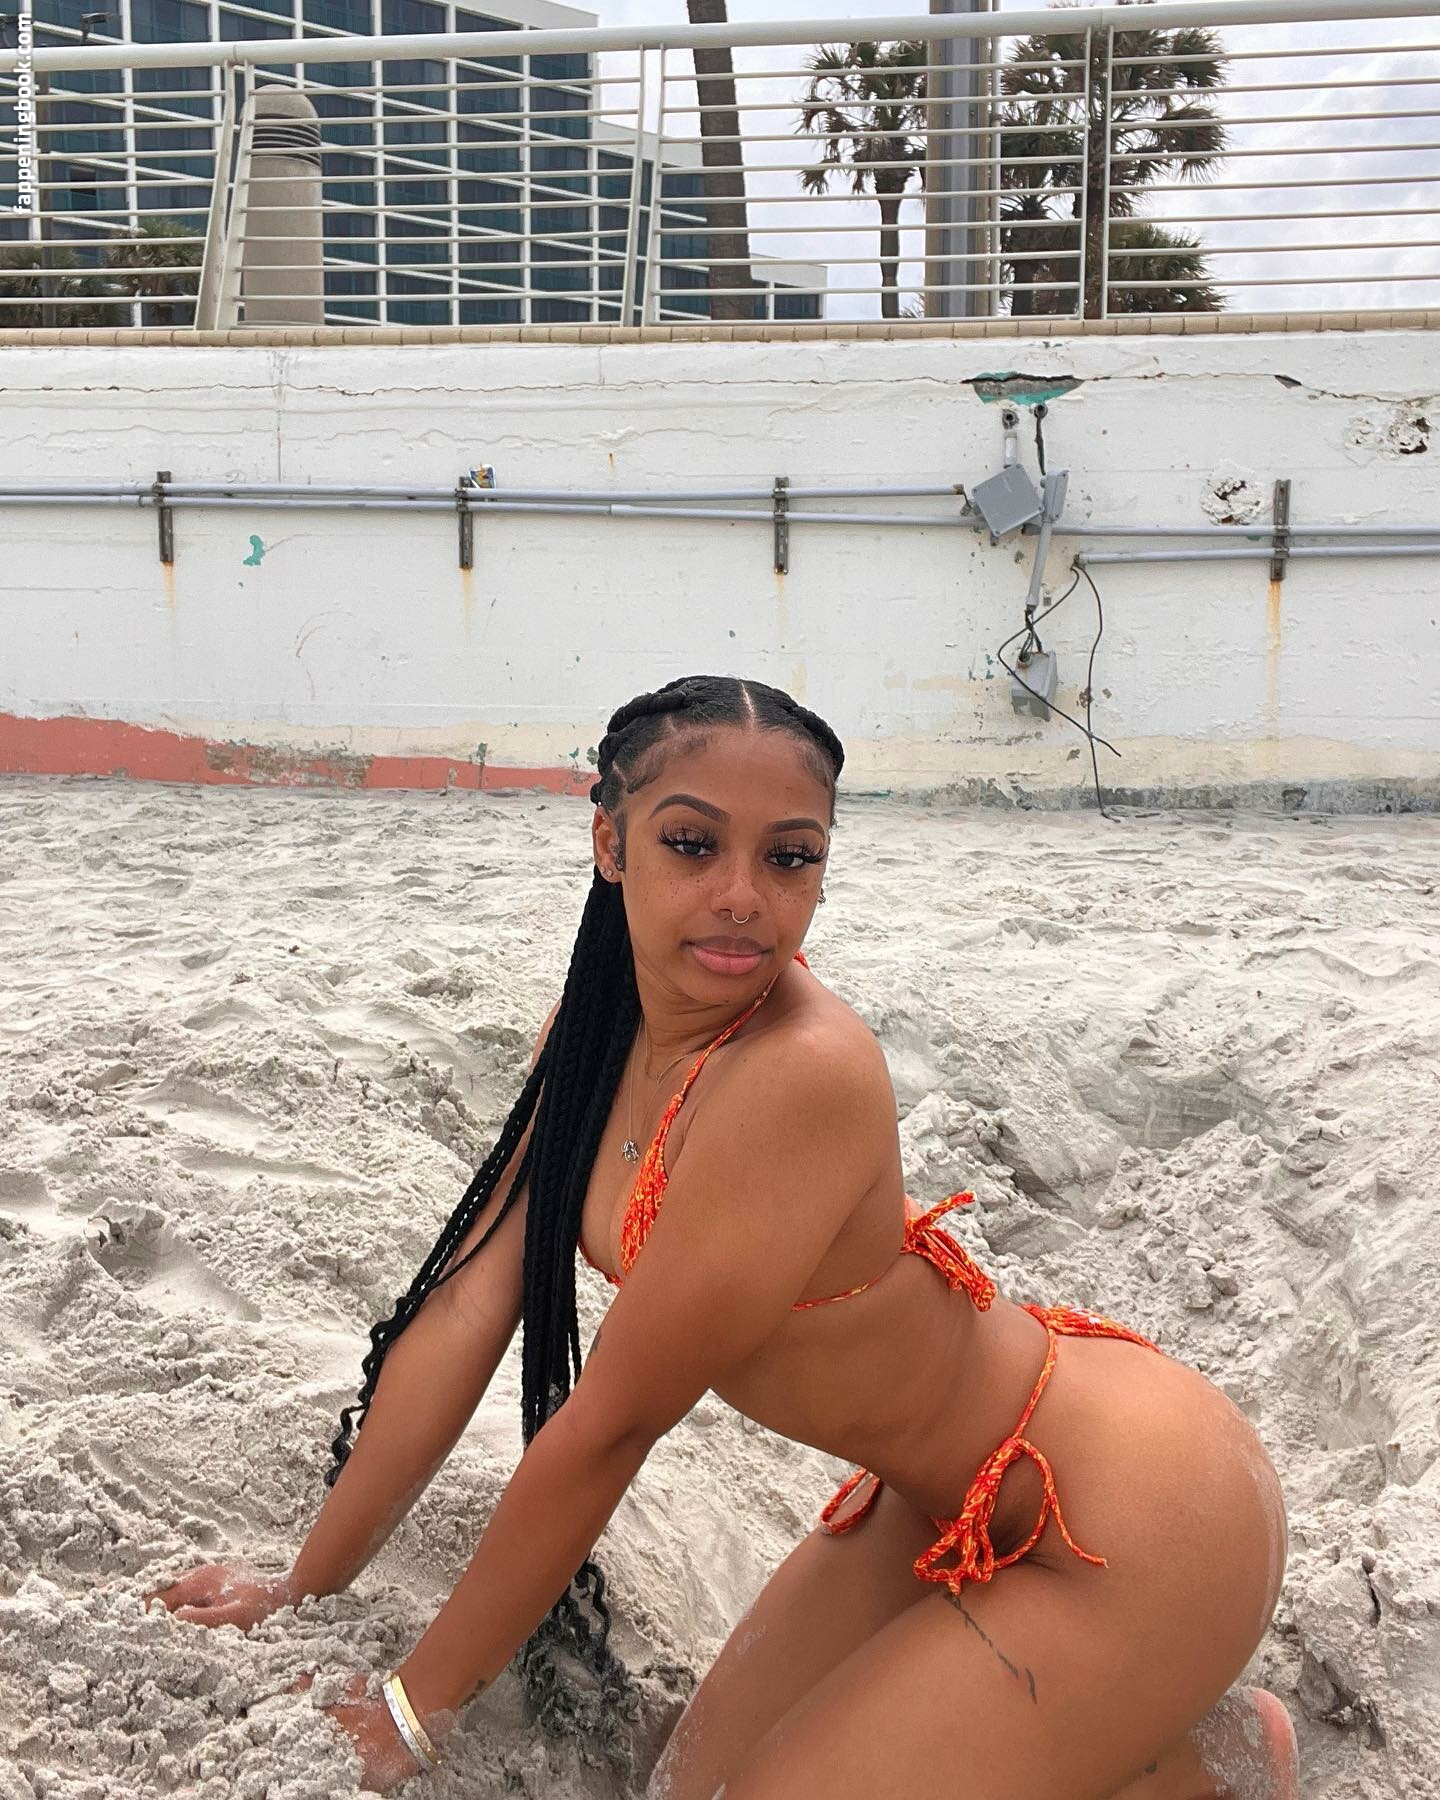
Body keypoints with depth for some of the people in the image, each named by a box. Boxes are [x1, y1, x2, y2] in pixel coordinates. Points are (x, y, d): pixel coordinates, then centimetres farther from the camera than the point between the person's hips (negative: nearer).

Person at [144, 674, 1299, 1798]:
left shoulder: (803, 1071, -31)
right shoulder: (595, 1033, -4)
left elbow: (609, 1426, -24)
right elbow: (465, 1310, 0)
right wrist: (303, 1589, 5)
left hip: (1142, 1515, -8)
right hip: (955, 1500, 8)